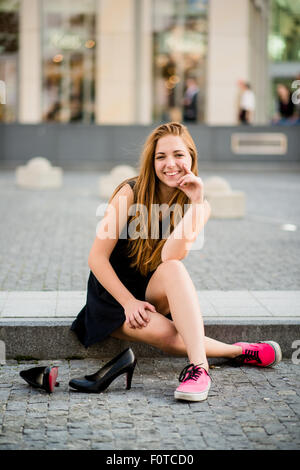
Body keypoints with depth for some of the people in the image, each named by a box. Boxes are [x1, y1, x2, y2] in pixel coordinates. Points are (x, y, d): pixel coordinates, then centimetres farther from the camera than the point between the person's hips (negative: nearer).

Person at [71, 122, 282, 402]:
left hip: (155, 293, 3)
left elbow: (171, 257, -25)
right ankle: (240, 352, -13)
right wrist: (129, 303, -20)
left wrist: (196, 204, -30)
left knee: (173, 268, -36)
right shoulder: (130, 193, -15)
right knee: (168, 336, -34)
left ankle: (198, 367, -41)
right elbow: (97, 257, -14)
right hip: (113, 293, -2)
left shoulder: (199, 206, -7)